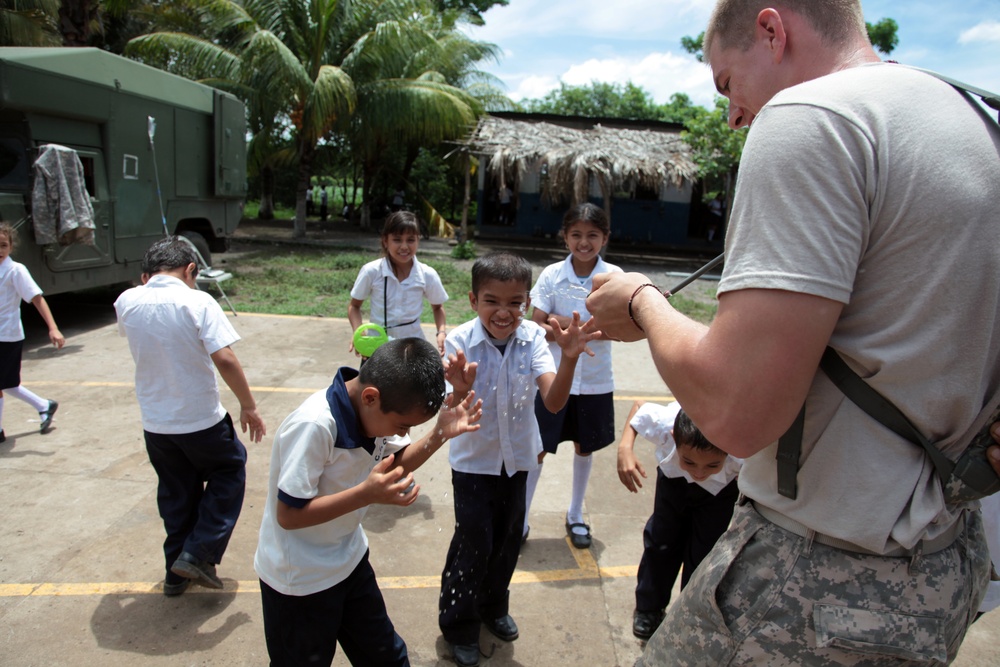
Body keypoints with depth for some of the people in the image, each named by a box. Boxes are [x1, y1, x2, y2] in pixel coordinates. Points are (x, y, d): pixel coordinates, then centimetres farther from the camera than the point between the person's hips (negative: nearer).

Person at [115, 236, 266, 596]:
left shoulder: (127, 302, -3)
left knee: (176, 494, 21)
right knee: (229, 470, 20)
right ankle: (198, 554, 13)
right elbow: (224, 359, -23)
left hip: (155, 423, 5)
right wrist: (249, 406, -12)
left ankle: (177, 572, 33)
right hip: (201, 420, -5)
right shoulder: (197, 301, -17)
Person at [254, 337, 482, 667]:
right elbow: (288, 514, -29)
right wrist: (366, 494, -39)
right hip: (299, 582, -6)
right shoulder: (313, 426, -34)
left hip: (349, 561, 7)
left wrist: (440, 435, -13)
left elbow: (395, 464, 3)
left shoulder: (375, 410, -11)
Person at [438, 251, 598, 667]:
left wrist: (569, 359, -42)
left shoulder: (533, 339, -15)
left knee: (508, 539, 18)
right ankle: (458, 625, 30)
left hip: (516, 457, 3)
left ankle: (493, 607, 46)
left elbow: (553, 402, -26)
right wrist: (459, 387, -50)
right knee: (473, 543, 3)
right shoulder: (460, 341, -20)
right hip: (474, 461, -3)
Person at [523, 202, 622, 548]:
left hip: (595, 381, 1)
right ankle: (520, 518, 20)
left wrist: (563, 322, -23)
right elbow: (536, 326, -10)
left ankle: (575, 515, 37)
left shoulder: (613, 275, -6)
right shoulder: (551, 274, -6)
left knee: (584, 447, 17)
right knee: (537, 449, 4)